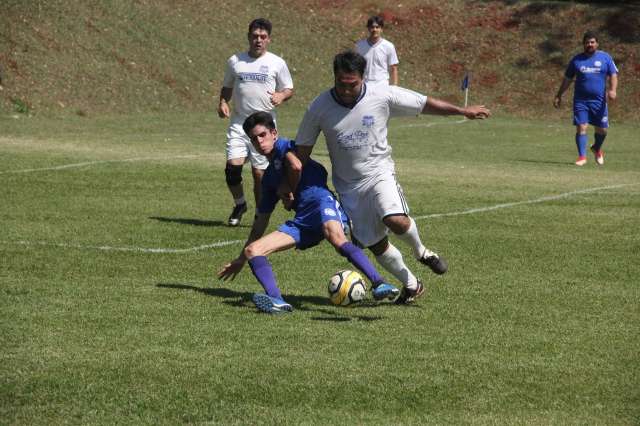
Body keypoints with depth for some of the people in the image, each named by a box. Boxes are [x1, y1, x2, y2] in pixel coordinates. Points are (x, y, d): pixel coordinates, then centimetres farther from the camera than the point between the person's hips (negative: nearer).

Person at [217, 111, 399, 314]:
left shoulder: (283, 146, 9)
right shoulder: (269, 177, 28)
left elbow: (296, 166, -14)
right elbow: (261, 220, 33)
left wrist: (287, 191, 6)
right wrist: (241, 259, 35)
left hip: (322, 201, -8)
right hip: (302, 221, 8)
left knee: (335, 237, -40)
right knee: (252, 250, -7)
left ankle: (379, 284, -47)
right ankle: (276, 300, -32)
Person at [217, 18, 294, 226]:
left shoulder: (277, 63, 3)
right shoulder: (235, 61, 8)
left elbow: (289, 89, 10)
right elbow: (227, 87, 20)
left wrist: (281, 95, -12)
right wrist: (223, 103, 0)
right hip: (238, 123, 1)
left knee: (259, 173, -1)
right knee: (232, 167, -13)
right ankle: (239, 204, 13)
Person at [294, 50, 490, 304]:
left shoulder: (382, 96, -13)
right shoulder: (319, 108, -10)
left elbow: (424, 104, -1)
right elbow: (301, 151, -2)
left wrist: (462, 111, 4)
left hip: (379, 173, -2)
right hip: (349, 186, 2)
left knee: (396, 220, -28)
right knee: (375, 245, 3)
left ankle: (421, 252, 5)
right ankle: (411, 285, 27)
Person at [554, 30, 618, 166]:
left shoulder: (605, 58, 4)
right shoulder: (576, 59, 7)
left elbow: (613, 75, 2)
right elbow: (567, 79, 14)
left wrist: (612, 90, -17)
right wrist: (559, 95, 12)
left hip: (599, 100, 0)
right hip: (580, 100, 0)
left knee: (602, 129, 6)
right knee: (581, 127, -11)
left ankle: (597, 149, 35)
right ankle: (582, 156, -7)